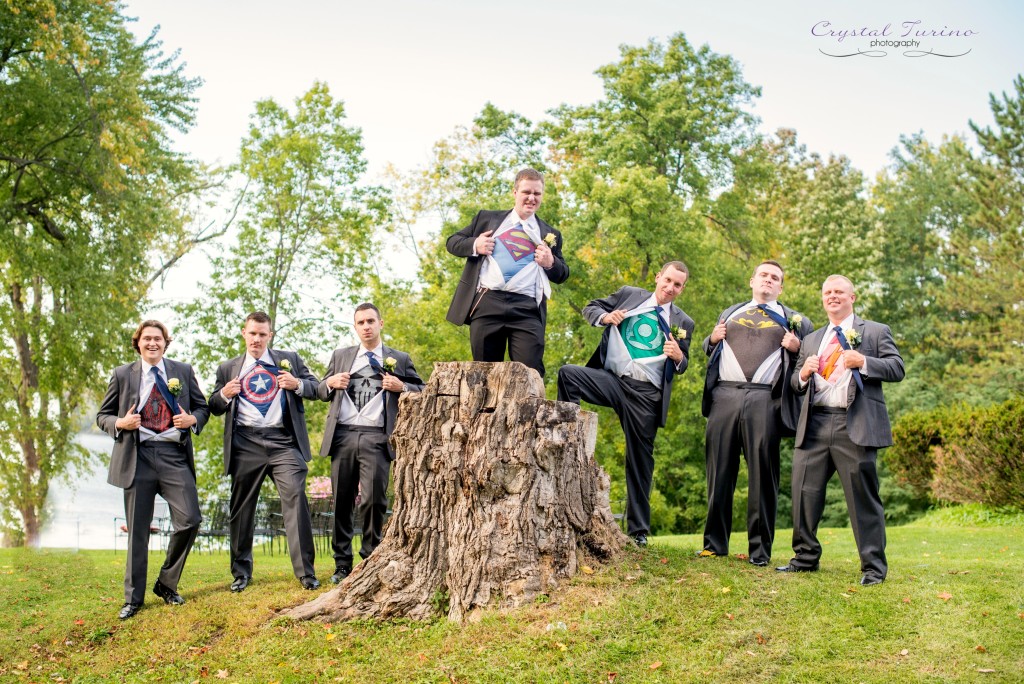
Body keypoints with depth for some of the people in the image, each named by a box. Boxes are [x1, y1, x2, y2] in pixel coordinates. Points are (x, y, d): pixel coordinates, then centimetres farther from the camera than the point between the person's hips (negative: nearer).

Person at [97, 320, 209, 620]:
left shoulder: (183, 371, 10)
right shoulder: (122, 374, 7)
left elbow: (203, 407, 17)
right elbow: (103, 415, 12)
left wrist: (193, 419, -5)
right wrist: (120, 423, -9)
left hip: (174, 455, 1)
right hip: (137, 457, -1)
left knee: (189, 520, -10)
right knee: (138, 529, 3)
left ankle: (167, 584, 12)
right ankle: (133, 598, 14)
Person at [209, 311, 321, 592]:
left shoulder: (290, 359, 15)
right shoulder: (228, 368, 17)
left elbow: (316, 387, 12)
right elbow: (214, 408, 17)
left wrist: (298, 384, -9)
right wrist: (224, 394, -4)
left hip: (284, 442, -1)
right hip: (245, 444, 2)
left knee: (295, 500, -13)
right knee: (241, 508, 6)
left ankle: (305, 571, -8)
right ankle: (241, 572, 19)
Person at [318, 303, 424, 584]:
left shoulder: (399, 359, 13)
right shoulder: (340, 356, 21)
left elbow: (420, 390, 12)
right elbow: (321, 391, 23)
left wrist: (401, 387, -7)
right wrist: (330, 383, 1)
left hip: (376, 437, -2)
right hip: (342, 435, 3)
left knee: (374, 500, -9)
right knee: (341, 502, 3)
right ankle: (342, 565, 11)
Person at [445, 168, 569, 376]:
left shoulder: (550, 235, 20)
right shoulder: (487, 218, 19)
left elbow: (562, 275, 24)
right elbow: (453, 241, 21)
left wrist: (551, 263, 1)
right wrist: (474, 245, -1)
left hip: (527, 309, 0)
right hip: (486, 304, 1)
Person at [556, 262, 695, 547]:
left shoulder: (683, 323, 9)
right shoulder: (628, 295, 9)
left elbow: (681, 366, 16)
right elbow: (590, 308, 15)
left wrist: (678, 357, -8)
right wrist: (605, 317, -8)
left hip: (646, 394, 0)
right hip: (611, 379, 1)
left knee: (640, 459, 3)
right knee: (567, 373, -27)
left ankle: (638, 530, 15)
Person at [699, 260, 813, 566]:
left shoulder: (793, 320, 17)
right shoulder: (730, 313, 25)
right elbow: (708, 347, 32)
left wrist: (796, 348, -5)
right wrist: (712, 339, 10)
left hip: (765, 400, -2)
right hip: (724, 395, 2)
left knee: (762, 474, -4)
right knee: (719, 471, 2)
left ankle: (760, 550, 3)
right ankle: (714, 543, 9)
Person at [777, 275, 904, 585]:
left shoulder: (876, 332, 11)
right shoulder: (811, 339, 24)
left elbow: (897, 369, -1)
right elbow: (797, 384, 22)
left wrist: (863, 362, -16)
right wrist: (803, 374, -1)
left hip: (855, 426, -5)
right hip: (814, 425, 5)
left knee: (862, 496, -4)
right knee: (804, 492, 3)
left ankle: (874, 566, 2)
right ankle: (806, 557, 16)